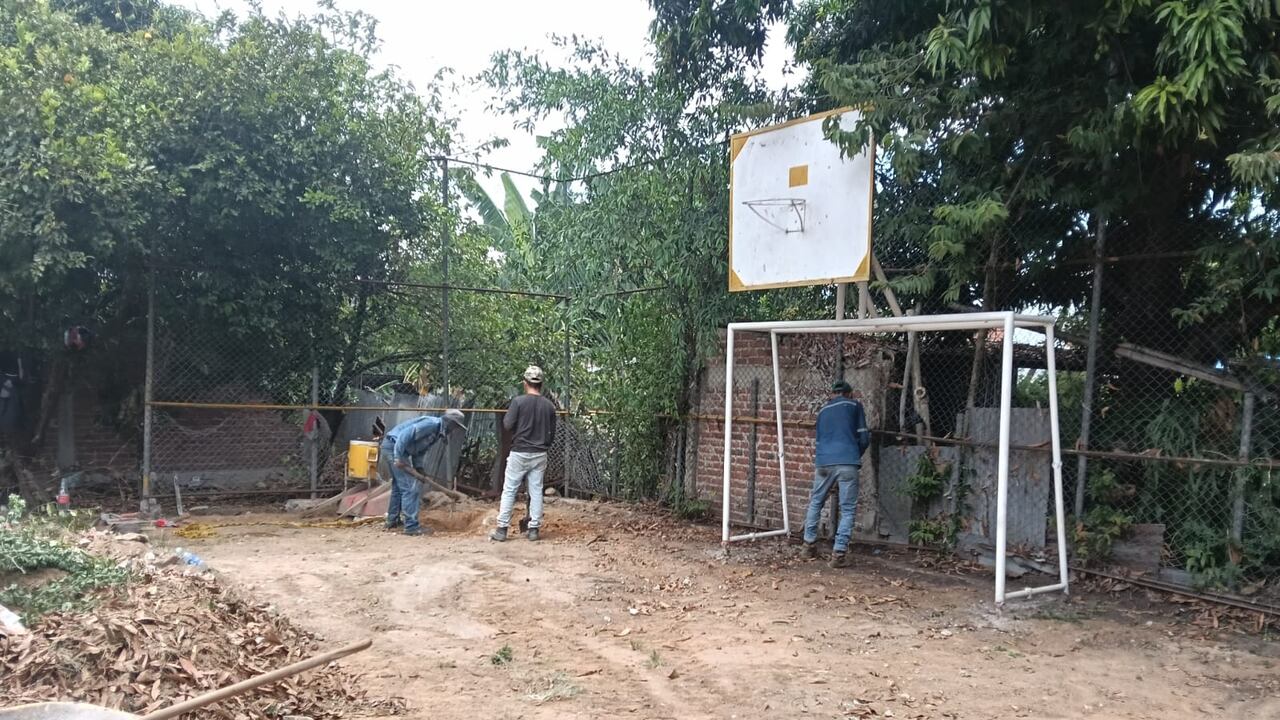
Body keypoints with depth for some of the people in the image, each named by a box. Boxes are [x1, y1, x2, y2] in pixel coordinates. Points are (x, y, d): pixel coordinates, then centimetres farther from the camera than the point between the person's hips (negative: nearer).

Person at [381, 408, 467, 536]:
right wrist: (398, 457, -26)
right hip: (394, 447, -11)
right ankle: (412, 526, -7)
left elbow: (419, 451, 18)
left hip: (391, 448, 11)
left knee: (399, 486, 23)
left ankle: (393, 520, 34)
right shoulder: (432, 423, -17)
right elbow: (406, 434, -25)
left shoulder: (437, 432, 15)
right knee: (410, 487, -9)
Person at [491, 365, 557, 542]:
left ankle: (502, 530, 4)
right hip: (540, 455, 3)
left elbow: (508, 425, -11)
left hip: (519, 453, -3)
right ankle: (534, 529, 11)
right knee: (536, 491, 9)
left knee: (509, 491, 3)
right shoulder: (549, 406, 1)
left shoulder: (519, 401, -11)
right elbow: (552, 433, 7)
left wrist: (507, 415, 9)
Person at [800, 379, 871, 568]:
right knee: (847, 509, 2)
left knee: (815, 503, 21)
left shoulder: (823, 410, 23)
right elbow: (864, 437, 9)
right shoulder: (854, 405, 12)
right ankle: (839, 553, -6)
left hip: (823, 462, 4)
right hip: (847, 462, -3)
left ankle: (809, 545, 24)